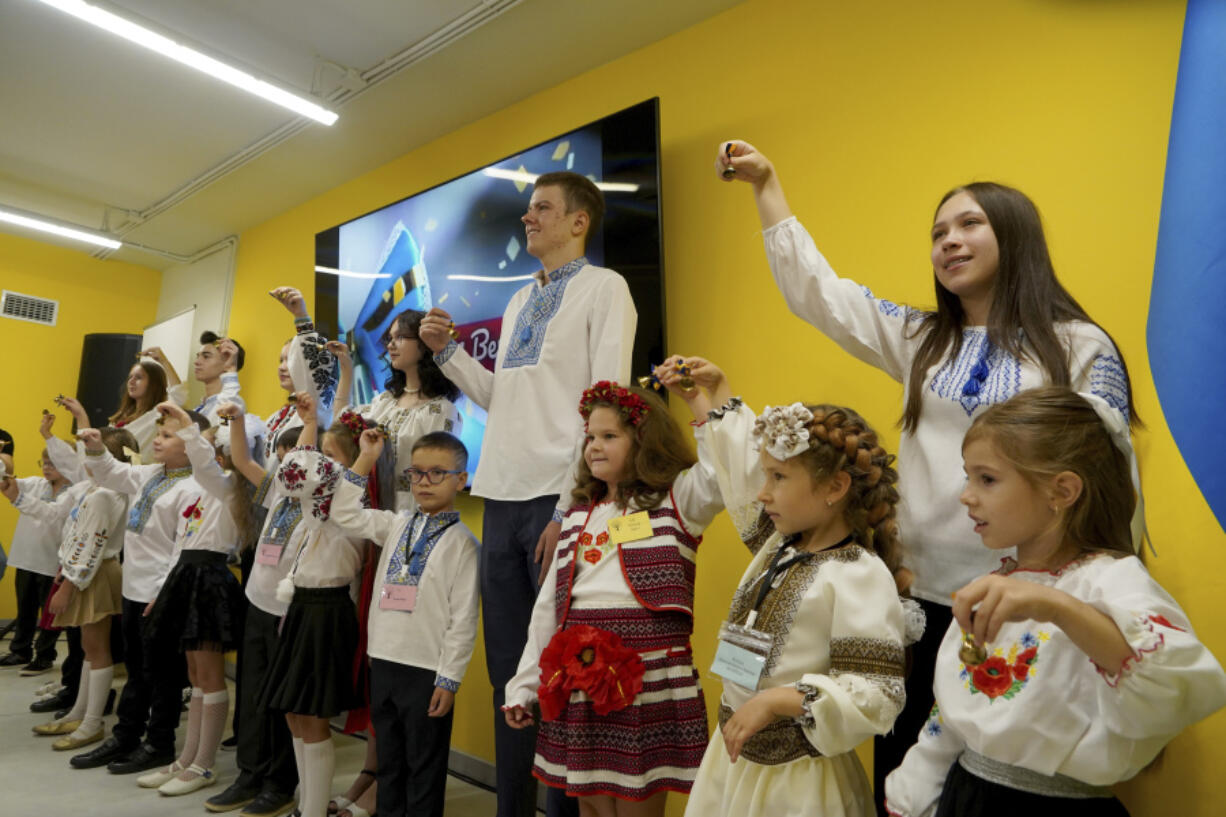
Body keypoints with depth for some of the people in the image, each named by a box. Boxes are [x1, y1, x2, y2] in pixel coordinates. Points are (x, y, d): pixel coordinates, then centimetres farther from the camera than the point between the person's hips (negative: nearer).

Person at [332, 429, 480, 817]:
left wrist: (448, 680, -13)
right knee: (388, 762, 20)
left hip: (427, 672, -6)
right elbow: (344, 513, 13)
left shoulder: (461, 541, -11)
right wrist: (364, 461, 6)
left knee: (424, 768, 9)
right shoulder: (397, 526, 7)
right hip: (383, 663, 6)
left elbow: (463, 620, -13)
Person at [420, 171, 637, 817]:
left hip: (558, 499, -7)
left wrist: (571, 509, -16)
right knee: (508, 669, 13)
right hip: (502, 500, 7)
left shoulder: (603, 287, -1)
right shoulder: (520, 301, 21)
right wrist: (447, 352, 11)